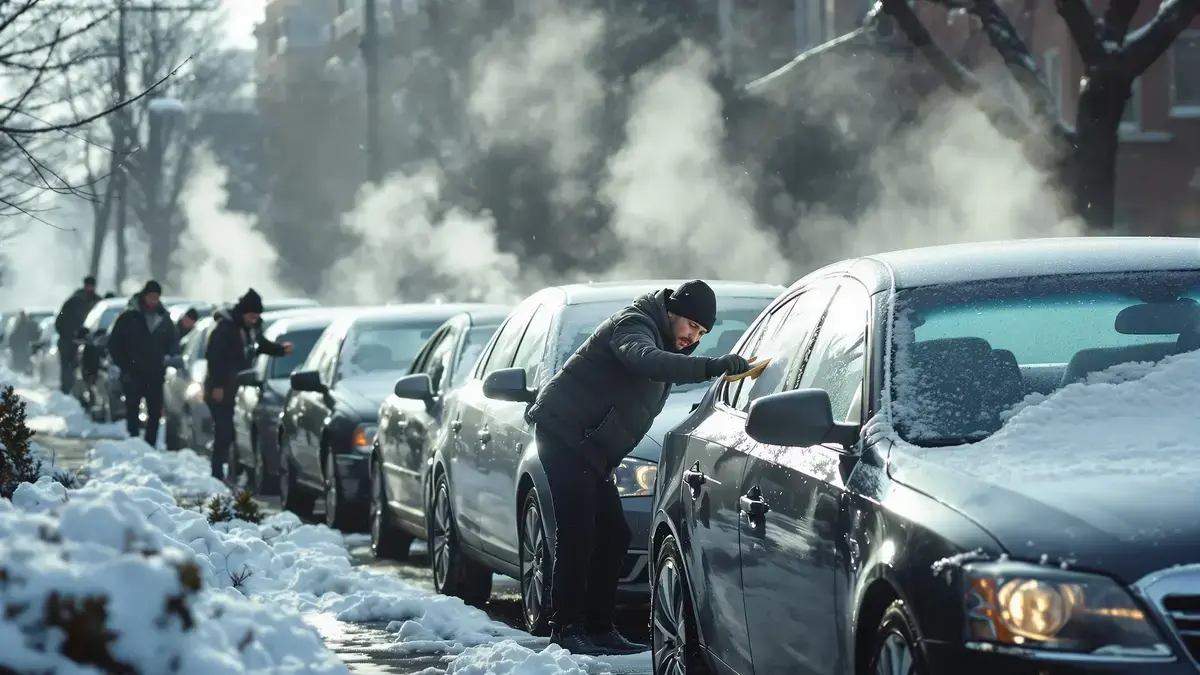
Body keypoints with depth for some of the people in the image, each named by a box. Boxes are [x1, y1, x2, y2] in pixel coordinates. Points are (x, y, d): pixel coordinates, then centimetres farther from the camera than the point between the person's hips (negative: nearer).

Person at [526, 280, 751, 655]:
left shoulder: (665, 342, 17)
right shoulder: (633, 325, -16)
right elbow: (645, 360, -38)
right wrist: (711, 367, -48)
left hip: (588, 447, 10)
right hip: (563, 431, -10)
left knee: (613, 536, 7)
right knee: (577, 536, -13)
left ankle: (599, 628, 11)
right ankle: (566, 629, -10)